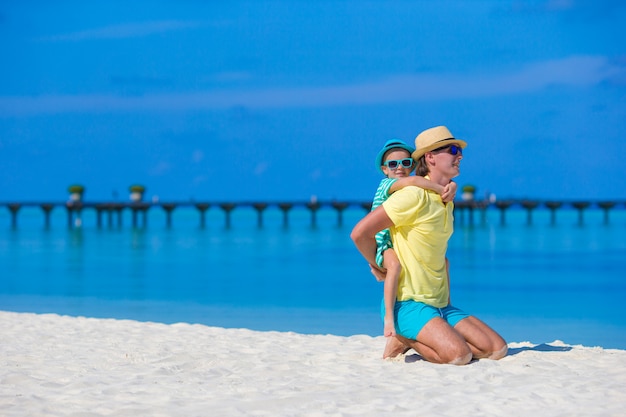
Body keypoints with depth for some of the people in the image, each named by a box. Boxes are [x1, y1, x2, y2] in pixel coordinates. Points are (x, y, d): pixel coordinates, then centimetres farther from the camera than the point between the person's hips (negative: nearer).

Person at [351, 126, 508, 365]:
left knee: (497, 349, -4)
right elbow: (360, 233, -17)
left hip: (440, 305, 8)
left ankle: (414, 339, 8)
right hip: (408, 303, -8)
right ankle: (405, 339, -2)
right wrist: (379, 267, -3)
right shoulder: (414, 196, -14)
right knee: (459, 355, -29)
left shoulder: (446, 202, 14)